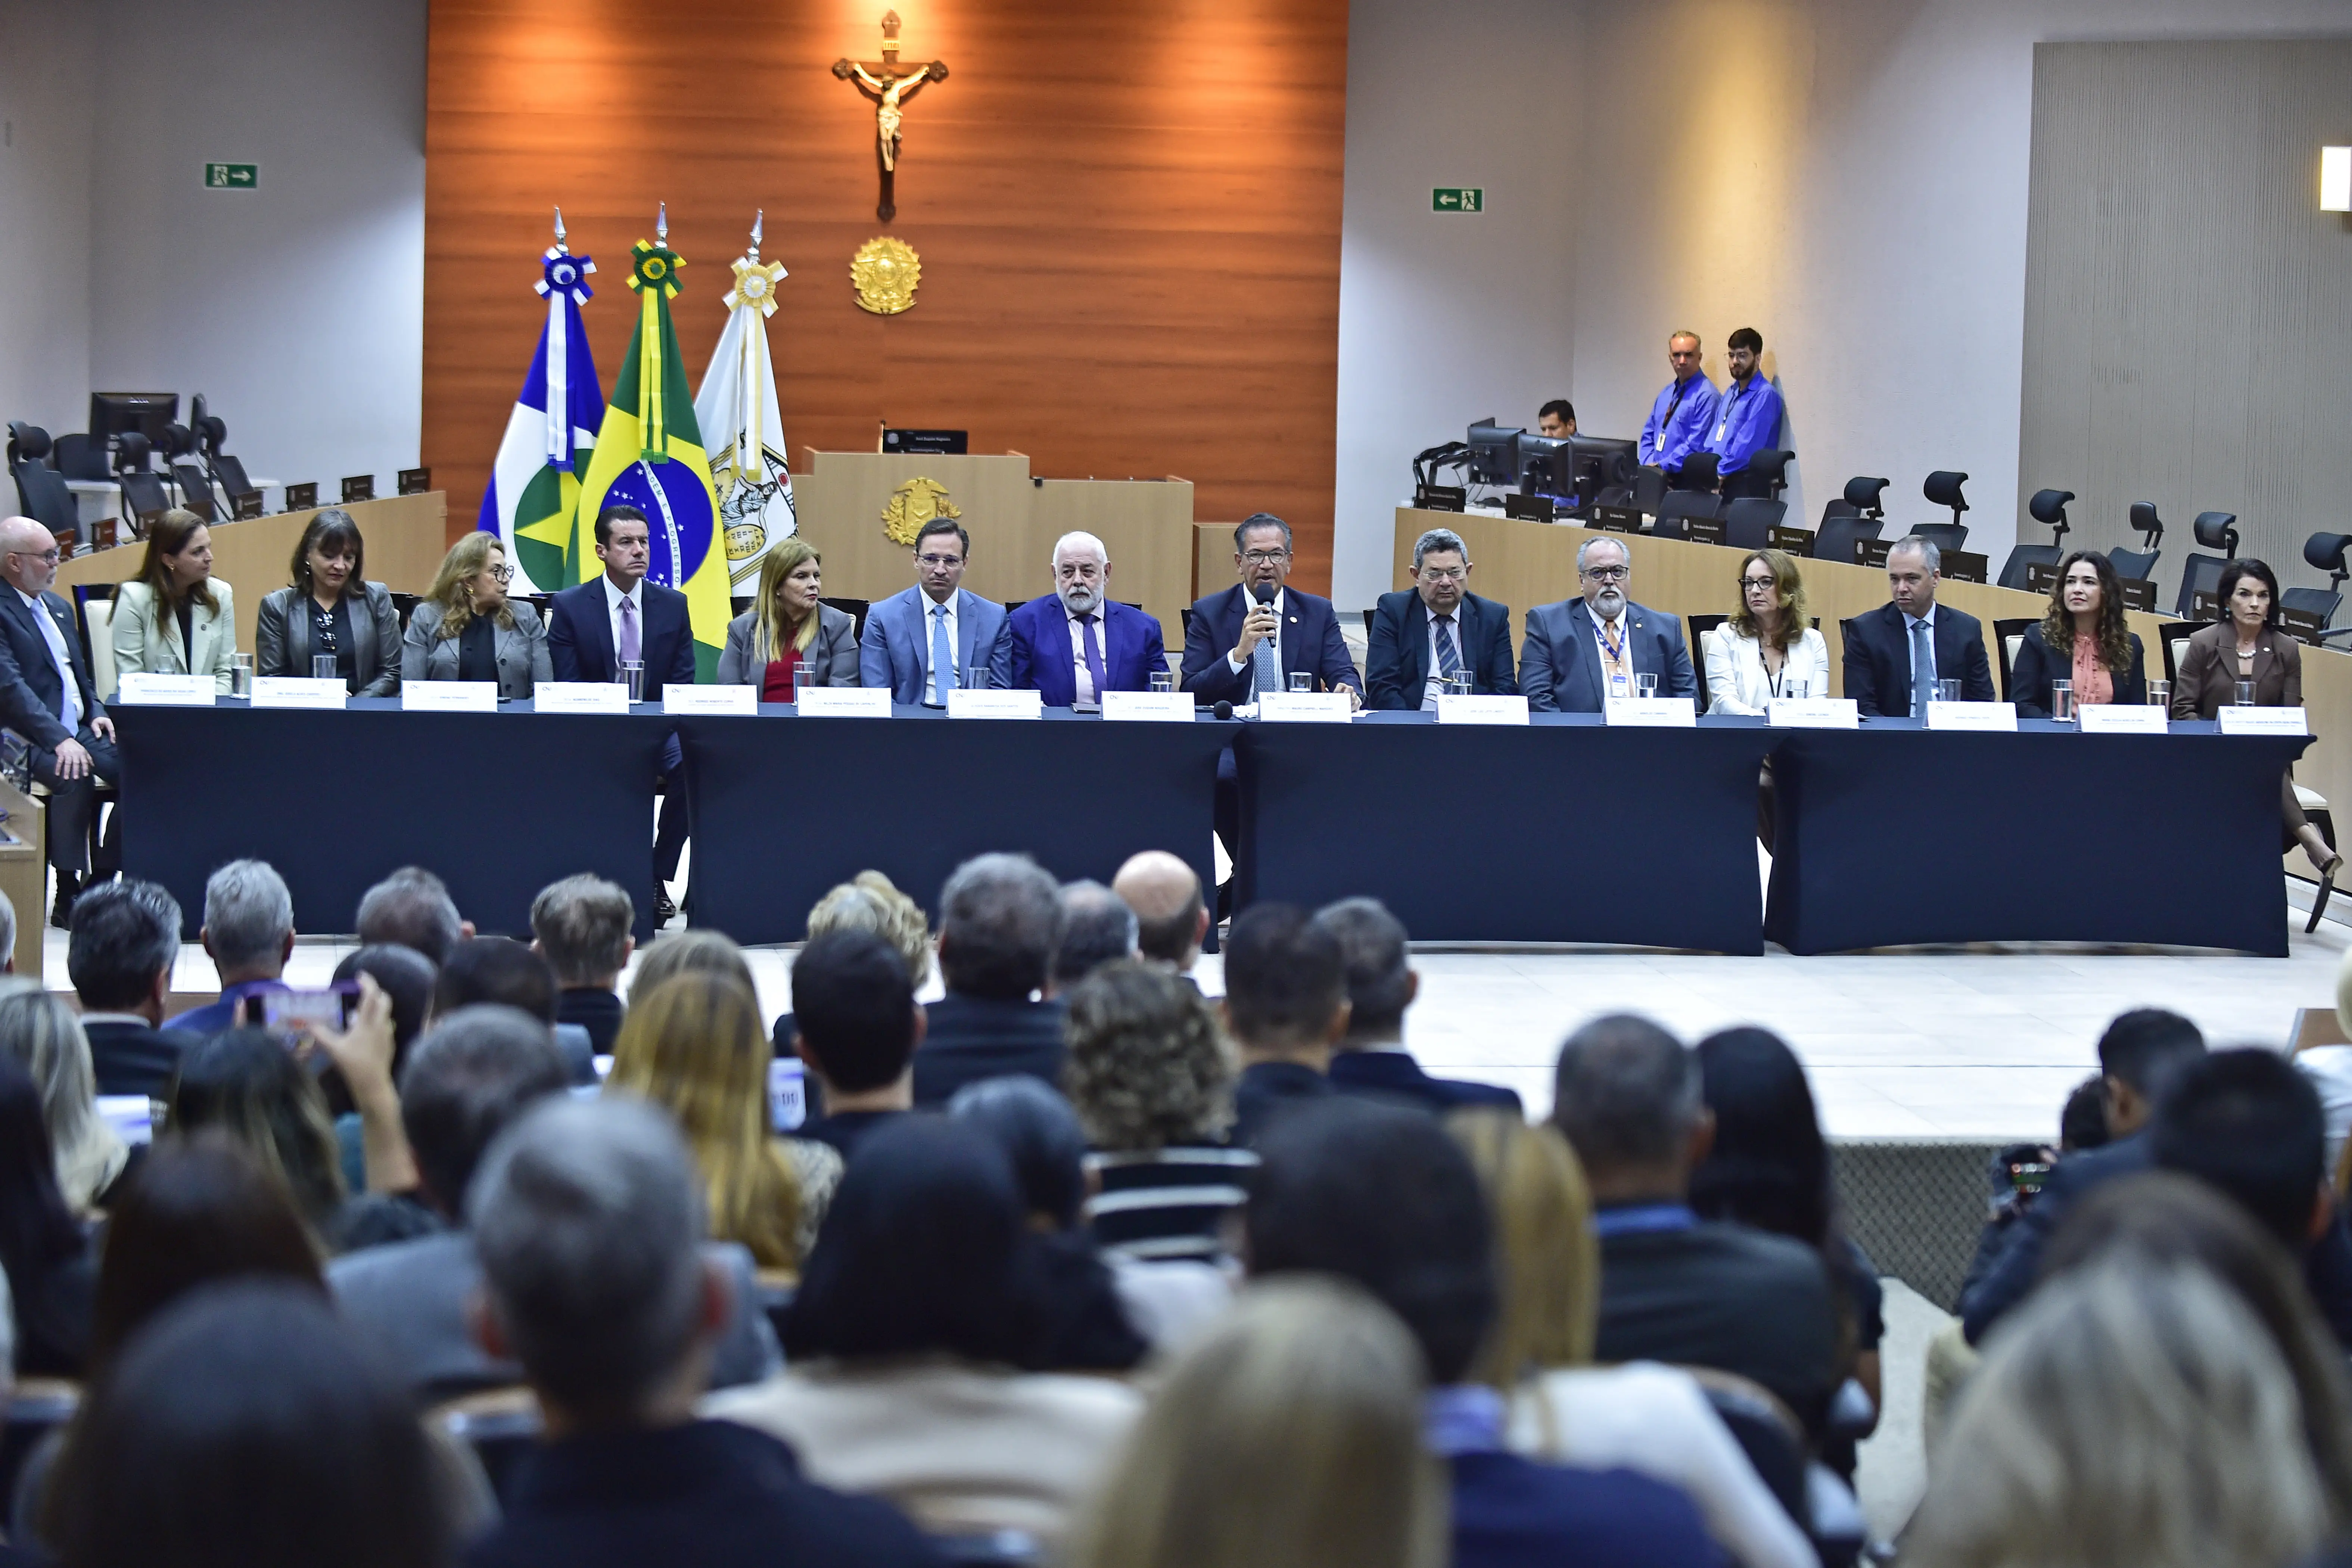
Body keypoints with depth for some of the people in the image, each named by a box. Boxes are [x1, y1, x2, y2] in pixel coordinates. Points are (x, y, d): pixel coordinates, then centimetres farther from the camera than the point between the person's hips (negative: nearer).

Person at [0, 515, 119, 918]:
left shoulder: (59, 608, 19)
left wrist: (96, 713, 4)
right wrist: (60, 739, -28)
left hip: (79, 731, 8)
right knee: (75, 776, -35)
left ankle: (103, 879, -6)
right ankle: (69, 894, -25)